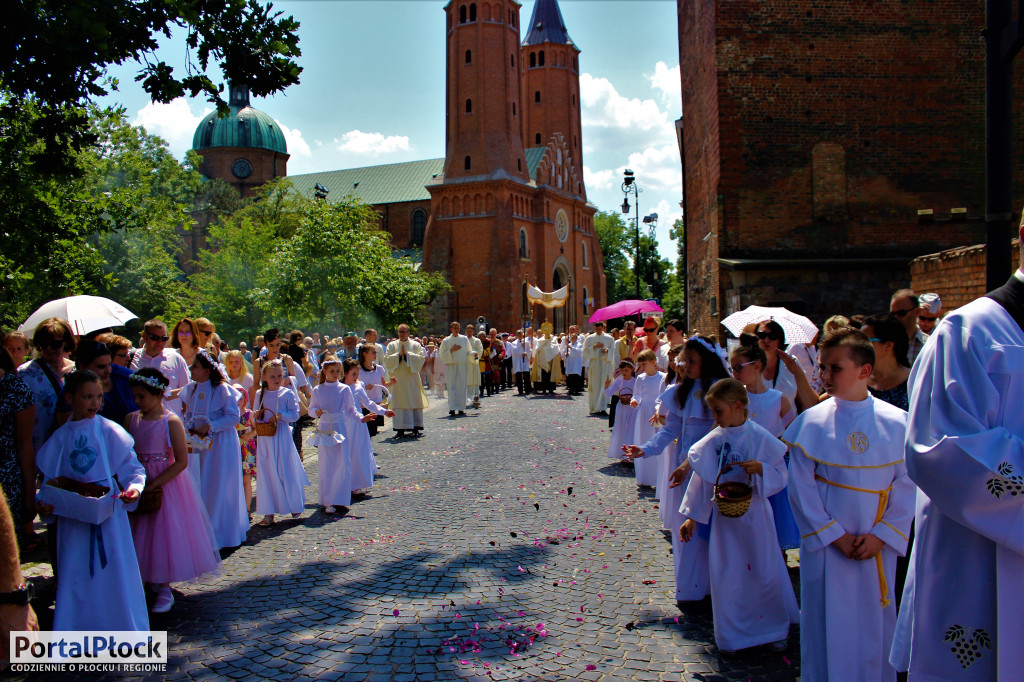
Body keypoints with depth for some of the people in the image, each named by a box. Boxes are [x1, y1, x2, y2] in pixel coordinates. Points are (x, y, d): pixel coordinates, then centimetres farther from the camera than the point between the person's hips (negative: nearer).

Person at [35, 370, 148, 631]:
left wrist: (134, 487, -22)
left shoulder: (110, 431, -3)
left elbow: (132, 468, -3)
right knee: (74, 578, 8)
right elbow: (50, 480, 9)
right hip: (73, 520, 2)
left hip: (109, 517, -2)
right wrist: (44, 504, -9)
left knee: (114, 575, 2)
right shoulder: (60, 438, 4)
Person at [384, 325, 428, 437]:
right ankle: (401, 429, -1)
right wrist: (399, 354, -12)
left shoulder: (416, 345, 7)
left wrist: (407, 353, -13)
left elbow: (421, 358, -7)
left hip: (412, 378, 0)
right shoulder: (392, 345, 10)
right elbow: (387, 360, -2)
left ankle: (416, 427, 7)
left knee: (415, 402, 0)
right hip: (398, 379, 1)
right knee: (400, 403, -3)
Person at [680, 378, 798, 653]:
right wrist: (691, 517, 4)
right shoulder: (714, 440, -3)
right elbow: (703, 479, 3)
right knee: (726, 576, 8)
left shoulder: (760, 437, -10)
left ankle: (776, 628, 32)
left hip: (755, 515, -2)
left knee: (766, 574, 9)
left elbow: (781, 475, -6)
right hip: (724, 517, 2)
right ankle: (732, 634, 26)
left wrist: (760, 468, -27)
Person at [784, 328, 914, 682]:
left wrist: (881, 535, -8)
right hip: (825, 545, -1)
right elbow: (801, 487, -5)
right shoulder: (812, 422, -6)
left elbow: (907, 486, 0)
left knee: (875, 623, 12)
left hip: (878, 546, 1)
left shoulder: (897, 423, -3)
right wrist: (834, 536, -9)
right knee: (829, 625, 6)